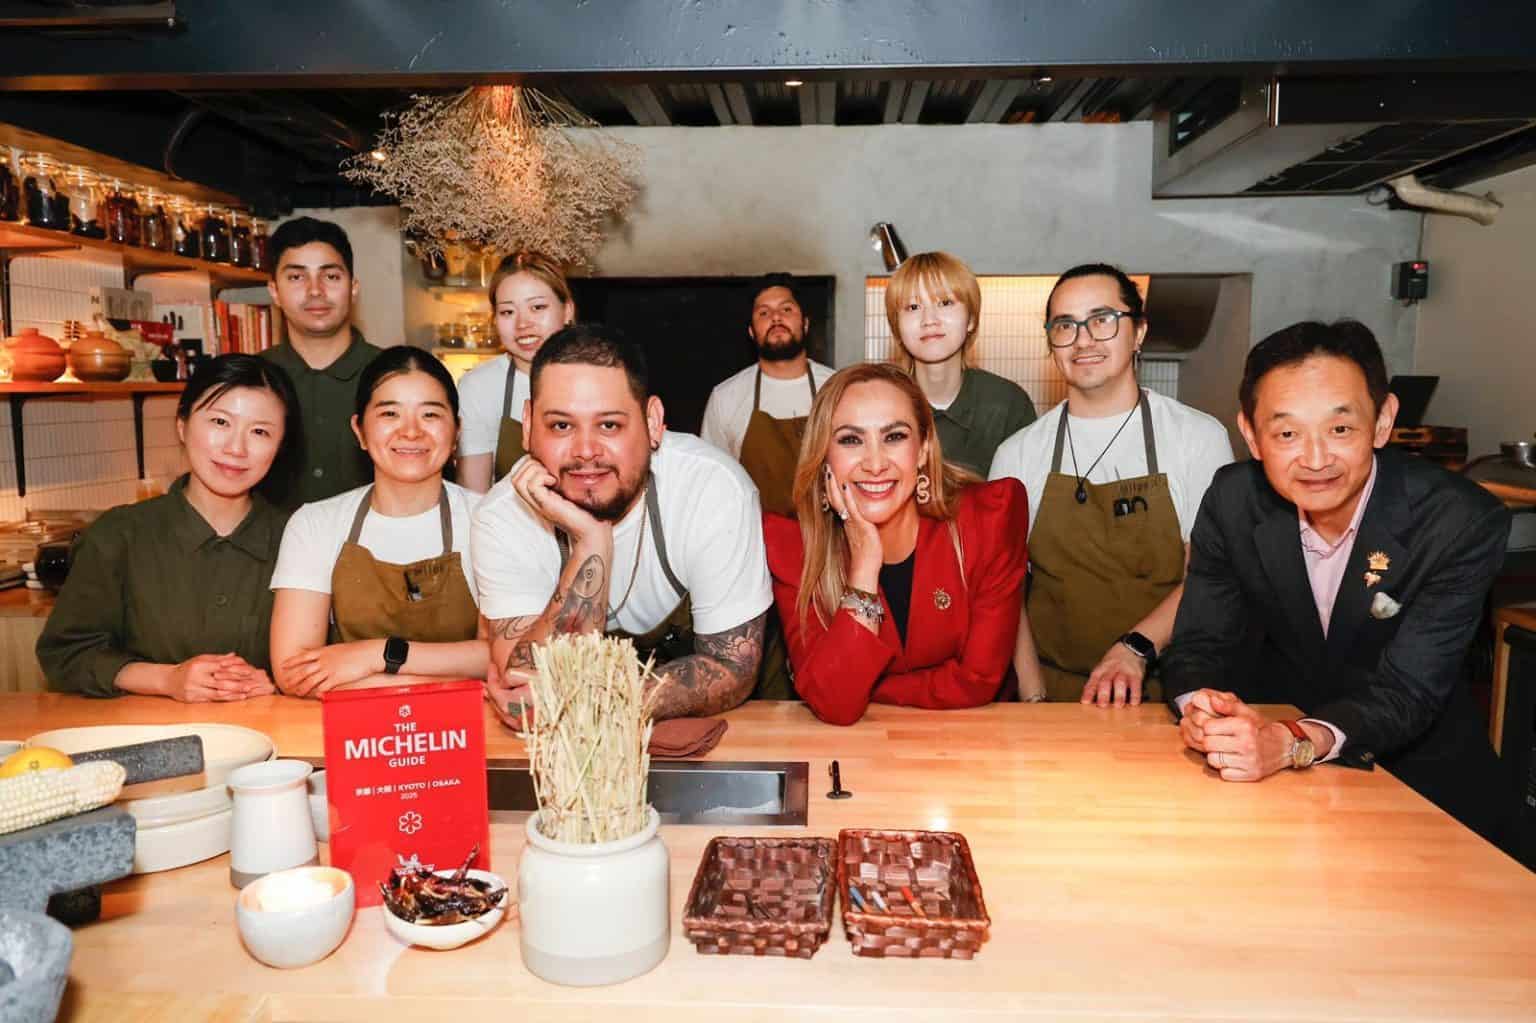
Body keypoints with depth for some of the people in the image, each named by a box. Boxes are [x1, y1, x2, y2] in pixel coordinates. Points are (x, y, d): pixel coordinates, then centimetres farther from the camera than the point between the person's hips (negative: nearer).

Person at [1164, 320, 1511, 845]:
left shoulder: (1463, 523, -19)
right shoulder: (1233, 499, -11)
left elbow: (1408, 691, -23)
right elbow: (1198, 643, -8)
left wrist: (1293, 742, -42)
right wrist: (1200, 705, -32)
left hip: (1419, 770, -1)